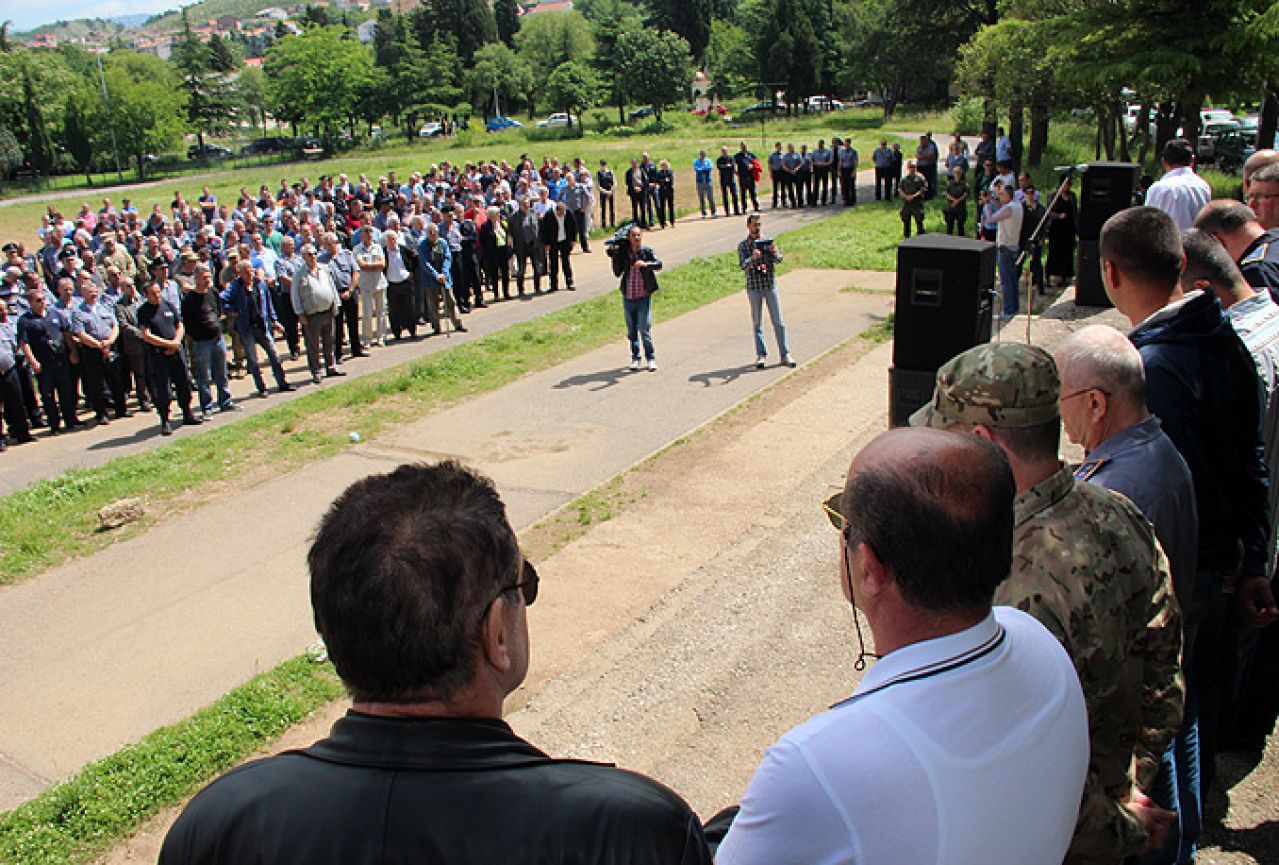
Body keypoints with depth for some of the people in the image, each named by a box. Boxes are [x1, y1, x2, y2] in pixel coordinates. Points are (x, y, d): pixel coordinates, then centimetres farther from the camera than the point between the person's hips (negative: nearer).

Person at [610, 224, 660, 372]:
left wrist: (645, 264, -35)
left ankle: (651, 358, 10)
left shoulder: (647, 251, -3)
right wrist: (615, 256, -9)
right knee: (632, 331, 11)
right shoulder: (623, 252, 3)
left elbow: (659, 264, -18)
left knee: (645, 329, -4)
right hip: (628, 298, 3)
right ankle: (635, 358, 24)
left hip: (643, 297, -3)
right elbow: (617, 273, 2)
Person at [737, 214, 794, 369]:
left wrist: (775, 253, -32)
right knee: (757, 323, 5)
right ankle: (761, 355, 12)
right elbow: (743, 265, -13)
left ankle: (785, 354, 6)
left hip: (771, 286, 1)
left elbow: (779, 259, -9)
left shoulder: (769, 242, 4)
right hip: (754, 288, -1)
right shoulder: (743, 246, 1)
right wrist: (753, 258, -34)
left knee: (778, 321, 2)